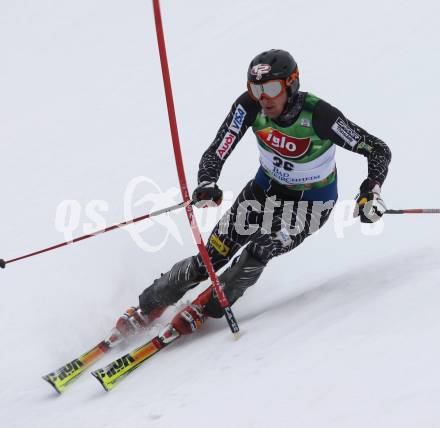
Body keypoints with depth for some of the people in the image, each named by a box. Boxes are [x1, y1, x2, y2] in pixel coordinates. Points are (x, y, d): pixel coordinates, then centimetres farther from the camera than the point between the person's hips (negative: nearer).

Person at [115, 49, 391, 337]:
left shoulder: (318, 115, -32)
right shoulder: (250, 106, -23)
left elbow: (379, 150, -24)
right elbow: (215, 154, -23)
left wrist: (371, 193, -38)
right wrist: (207, 185, -43)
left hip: (312, 201, -3)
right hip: (268, 186, 3)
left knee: (260, 251, -26)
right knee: (211, 257, -6)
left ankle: (205, 308, -4)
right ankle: (148, 306, 11)